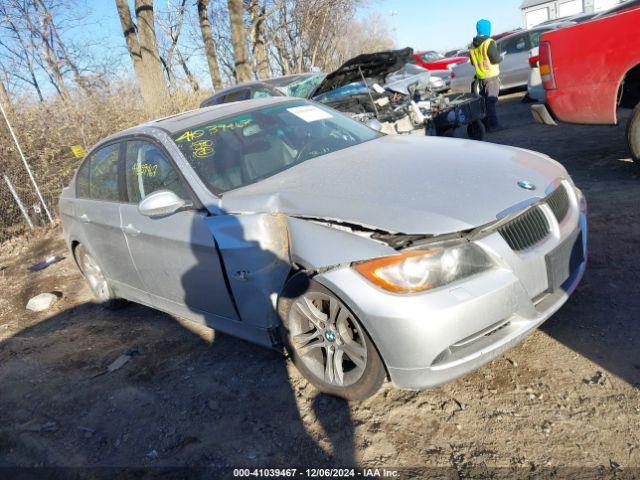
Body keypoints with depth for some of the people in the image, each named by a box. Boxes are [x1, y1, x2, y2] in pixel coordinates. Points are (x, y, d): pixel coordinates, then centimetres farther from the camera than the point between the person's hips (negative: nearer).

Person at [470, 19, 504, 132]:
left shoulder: (473, 45, 9)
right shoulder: (489, 43, -14)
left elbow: (473, 61, 15)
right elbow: (495, 59, -15)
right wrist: (500, 57, 4)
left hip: (480, 76, 7)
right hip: (491, 75, -7)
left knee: (484, 100, 14)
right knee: (491, 100, -6)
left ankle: (485, 123, 19)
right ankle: (493, 124, -7)